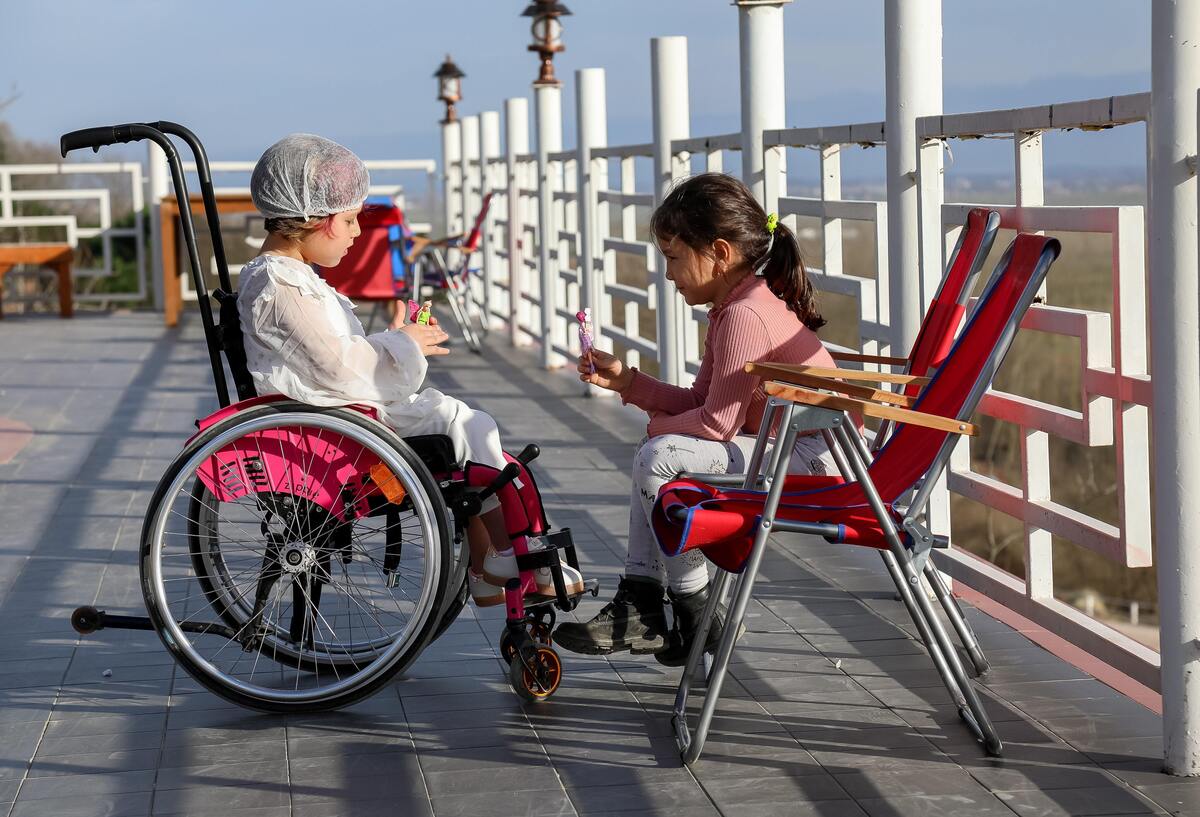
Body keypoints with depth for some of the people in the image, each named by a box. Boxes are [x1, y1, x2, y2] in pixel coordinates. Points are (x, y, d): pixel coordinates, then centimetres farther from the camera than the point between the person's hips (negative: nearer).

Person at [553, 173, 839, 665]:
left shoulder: (744, 316, -21)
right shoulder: (739, 306, 11)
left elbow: (717, 422, -20)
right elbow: (699, 403, 15)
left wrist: (661, 425, -1)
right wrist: (625, 381, 10)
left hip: (810, 458, -12)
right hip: (783, 446, 12)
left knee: (660, 457, -21)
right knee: (657, 453, 22)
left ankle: (695, 616, -8)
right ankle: (640, 603, 13)